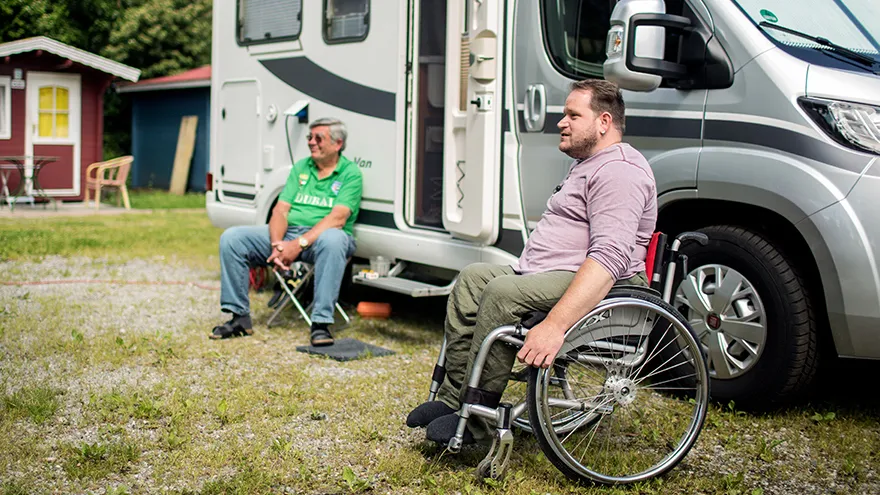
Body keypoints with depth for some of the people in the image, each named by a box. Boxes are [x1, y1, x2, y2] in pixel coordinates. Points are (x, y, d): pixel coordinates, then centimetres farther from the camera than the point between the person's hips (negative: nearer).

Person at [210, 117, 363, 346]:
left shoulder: (350, 173, -2)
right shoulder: (301, 168, 15)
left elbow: (337, 218, -16)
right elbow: (280, 210, 7)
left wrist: (300, 243, -26)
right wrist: (277, 244, -14)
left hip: (320, 237, -5)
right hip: (288, 233, 6)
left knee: (332, 240, -41)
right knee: (231, 238, -10)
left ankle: (321, 323, -36)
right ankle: (240, 317, -5)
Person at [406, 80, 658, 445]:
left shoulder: (620, 171, -16)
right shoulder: (586, 165, 22)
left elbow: (610, 257, -29)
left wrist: (555, 325, -38)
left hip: (593, 286, -11)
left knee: (503, 292, -29)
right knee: (473, 277, 3)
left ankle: (475, 420, -21)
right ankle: (452, 397, -2)